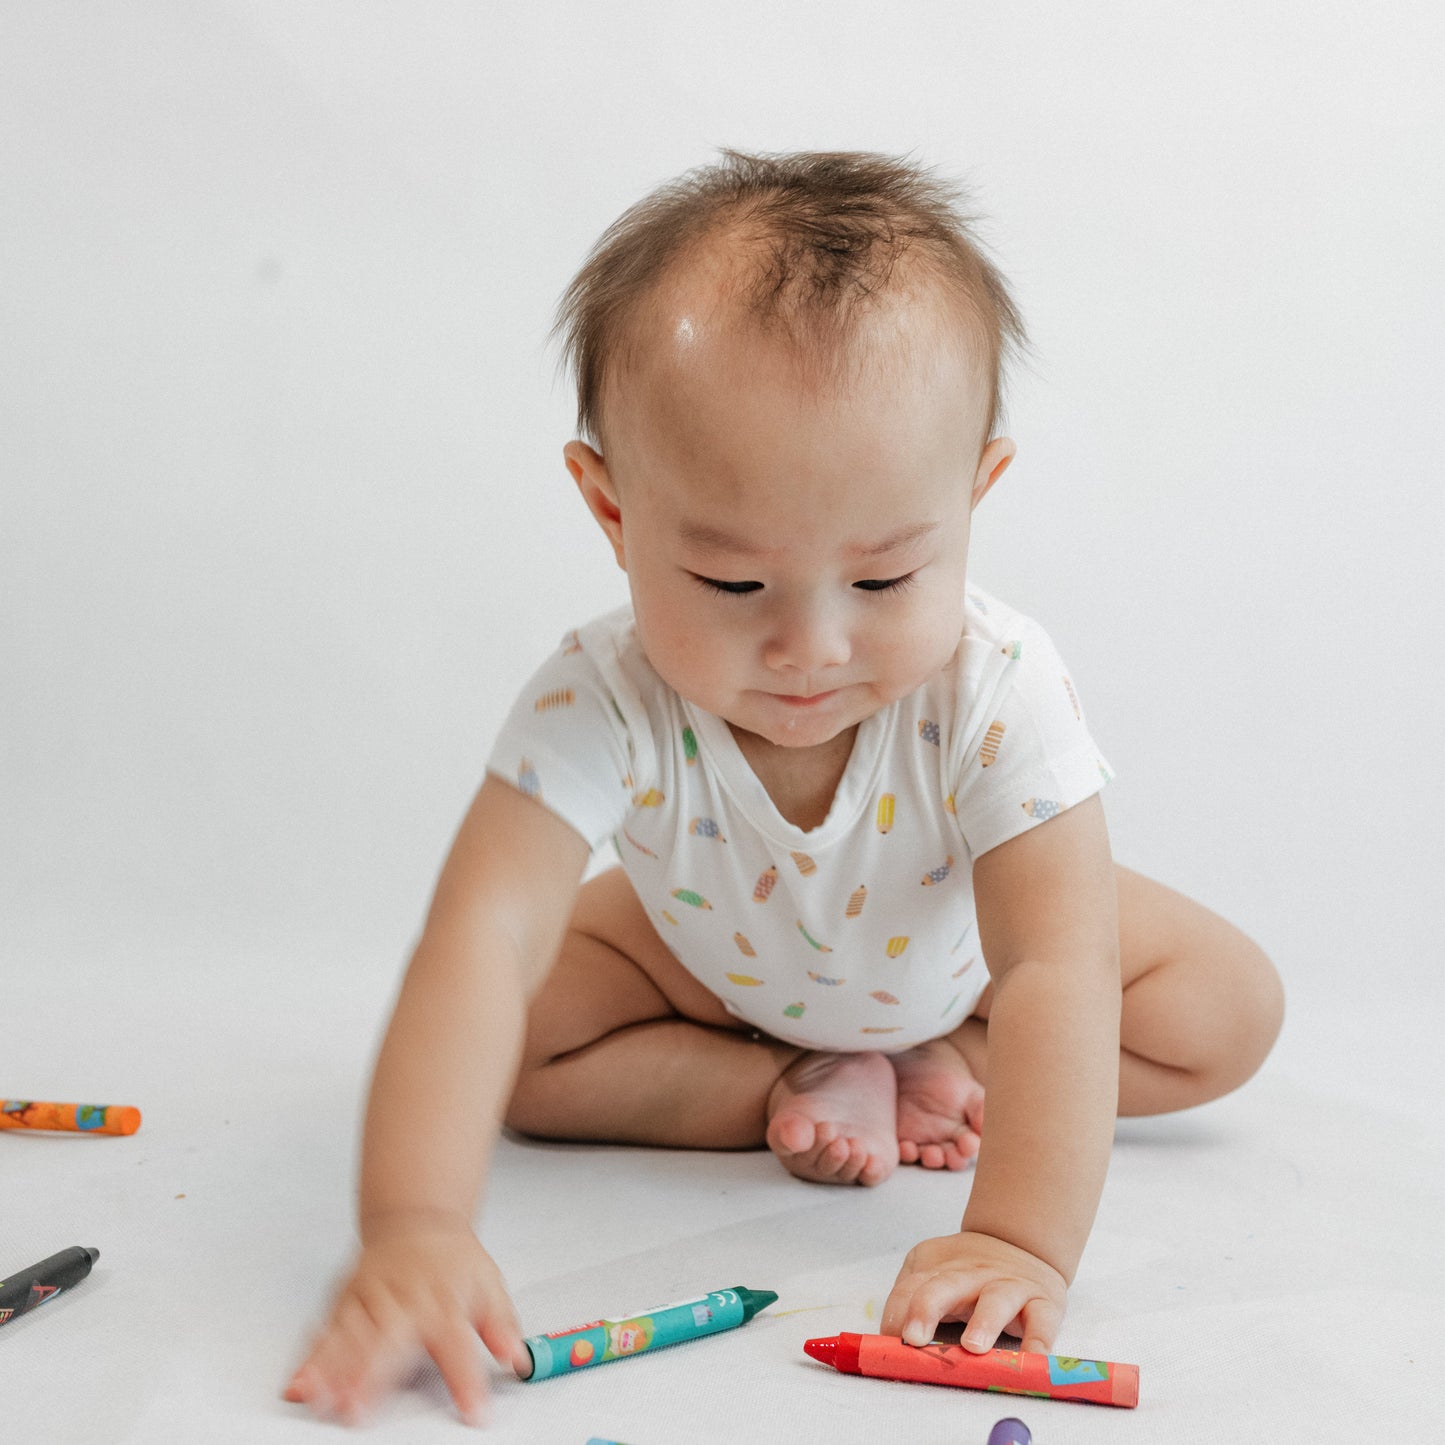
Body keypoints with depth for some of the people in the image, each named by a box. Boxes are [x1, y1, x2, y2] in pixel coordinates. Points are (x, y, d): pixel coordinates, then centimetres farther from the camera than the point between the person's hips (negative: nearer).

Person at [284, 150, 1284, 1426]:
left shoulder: (1000, 696, -39)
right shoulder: (601, 703, -39)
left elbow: (1058, 978, -44)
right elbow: (480, 943, -49)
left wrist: (1024, 1242, -55)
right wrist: (412, 1225, -62)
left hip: (945, 968, 0)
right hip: (716, 960, 0)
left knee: (1228, 1016, -12)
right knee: (511, 1038, -20)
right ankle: (799, 1092, -11)